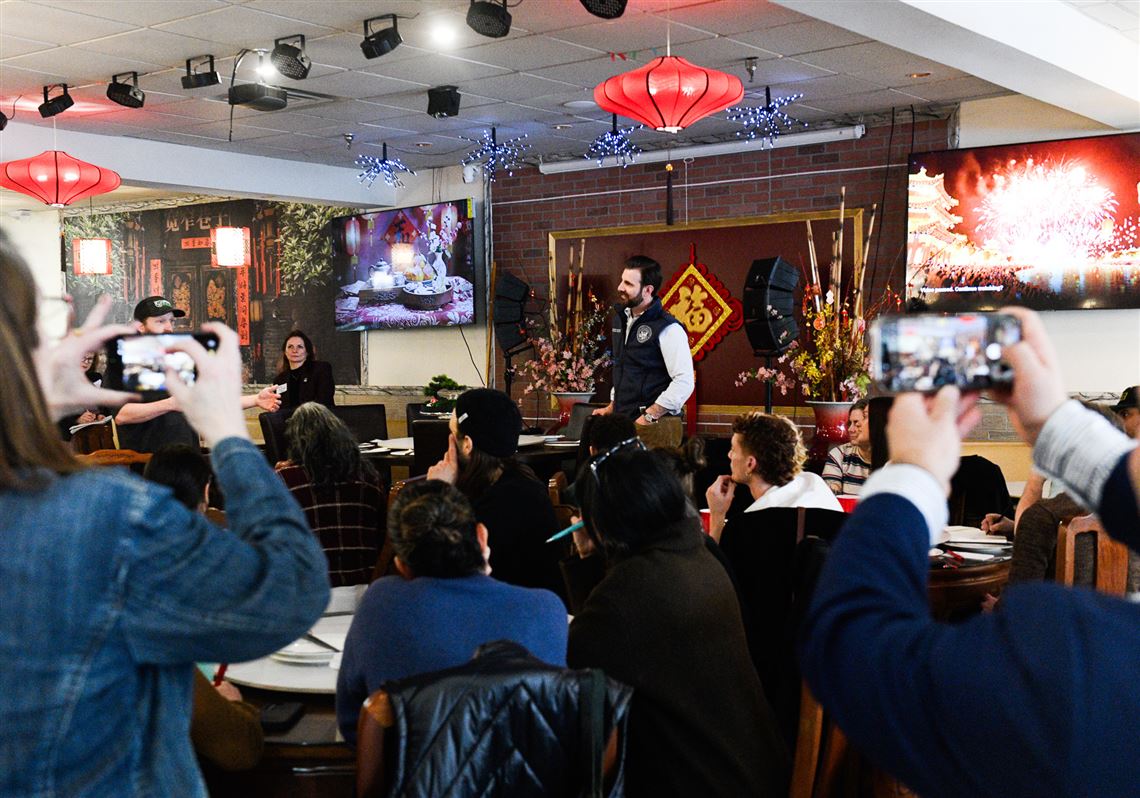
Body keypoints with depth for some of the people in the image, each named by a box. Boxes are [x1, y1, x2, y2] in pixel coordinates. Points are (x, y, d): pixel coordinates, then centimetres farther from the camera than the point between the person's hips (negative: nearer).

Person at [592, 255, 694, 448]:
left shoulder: (667, 329, -12)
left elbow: (684, 382, -18)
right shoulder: (621, 319, 13)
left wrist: (649, 417, -18)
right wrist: (612, 406, 18)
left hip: (655, 426, -7)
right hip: (623, 423, 7)